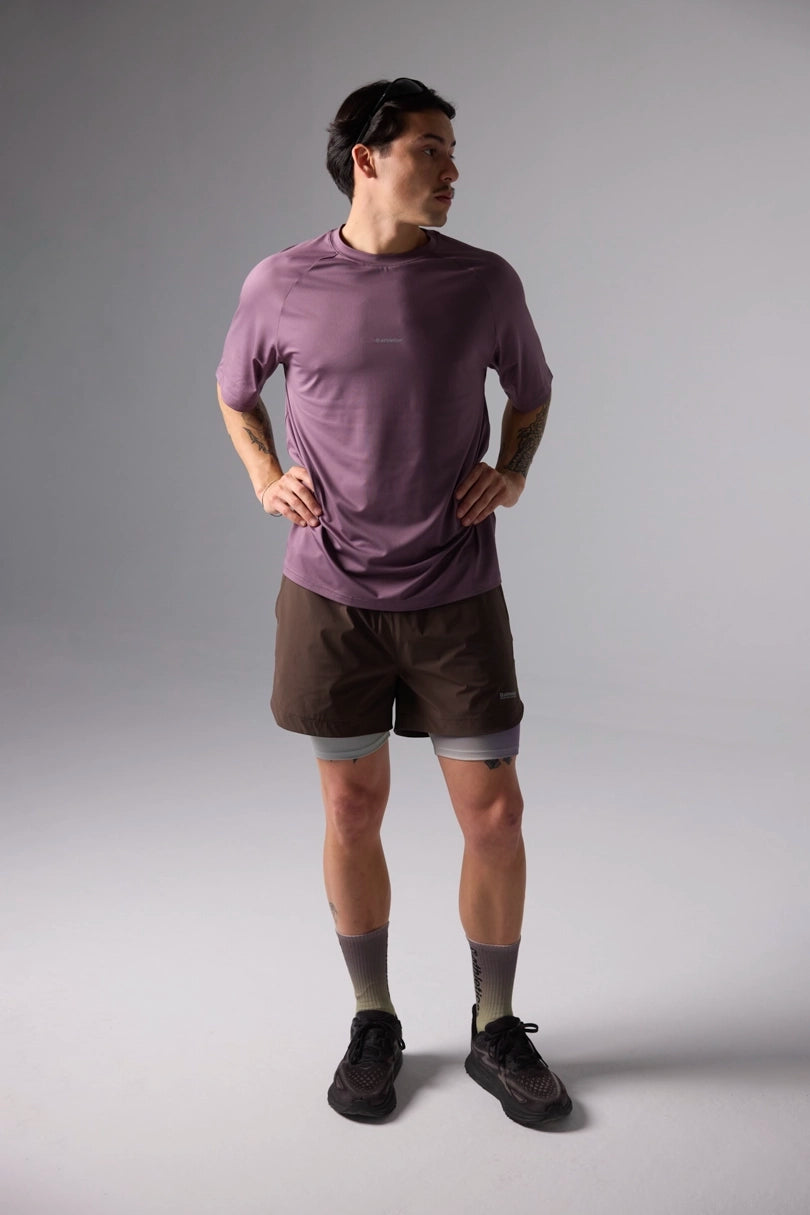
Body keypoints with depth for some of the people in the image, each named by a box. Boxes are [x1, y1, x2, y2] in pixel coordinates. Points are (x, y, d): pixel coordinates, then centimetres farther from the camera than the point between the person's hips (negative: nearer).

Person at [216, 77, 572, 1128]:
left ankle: (497, 1030, 25)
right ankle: (373, 1023, 30)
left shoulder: (485, 282, 1)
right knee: (352, 809, 9)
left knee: (493, 812, 2)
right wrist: (265, 479, 0)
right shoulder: (281, 285, 0)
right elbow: (235, 392, 17)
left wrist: (514, 473, 0)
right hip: (329, 595, 0)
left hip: (457, 597, 1)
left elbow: (531, 392, 18)